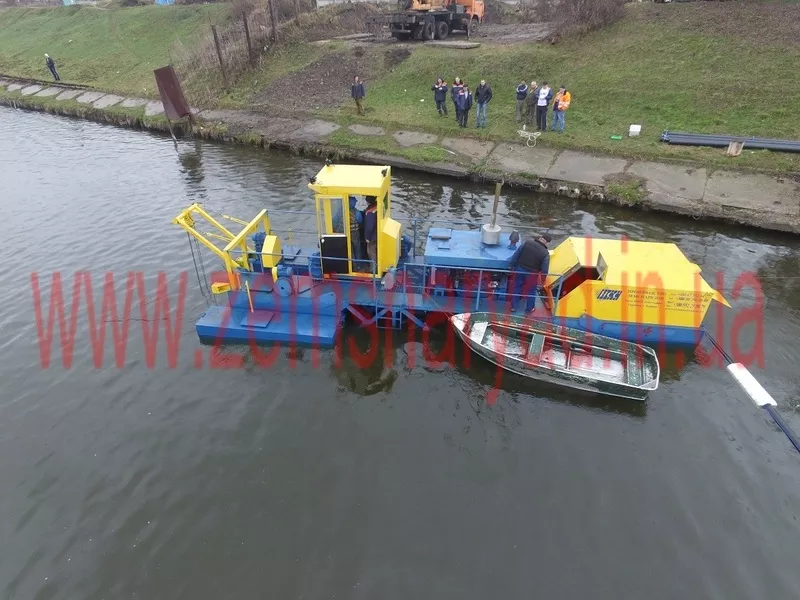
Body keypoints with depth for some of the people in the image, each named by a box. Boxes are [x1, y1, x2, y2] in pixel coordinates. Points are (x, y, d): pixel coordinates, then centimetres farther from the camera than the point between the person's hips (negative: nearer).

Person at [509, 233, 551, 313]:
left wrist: (512, 266, 5)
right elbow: (544, 270, -14)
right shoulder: (545, 253, -21)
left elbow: (516, 255, -7)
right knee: (532, 291, 21)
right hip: (532, 274, -3)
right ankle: (529, 308, 37)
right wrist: (542, 281, 2)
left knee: (517, 288, 22)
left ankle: (513, 307, 33)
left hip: (519, 269, 3)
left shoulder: (526, 242, -13)